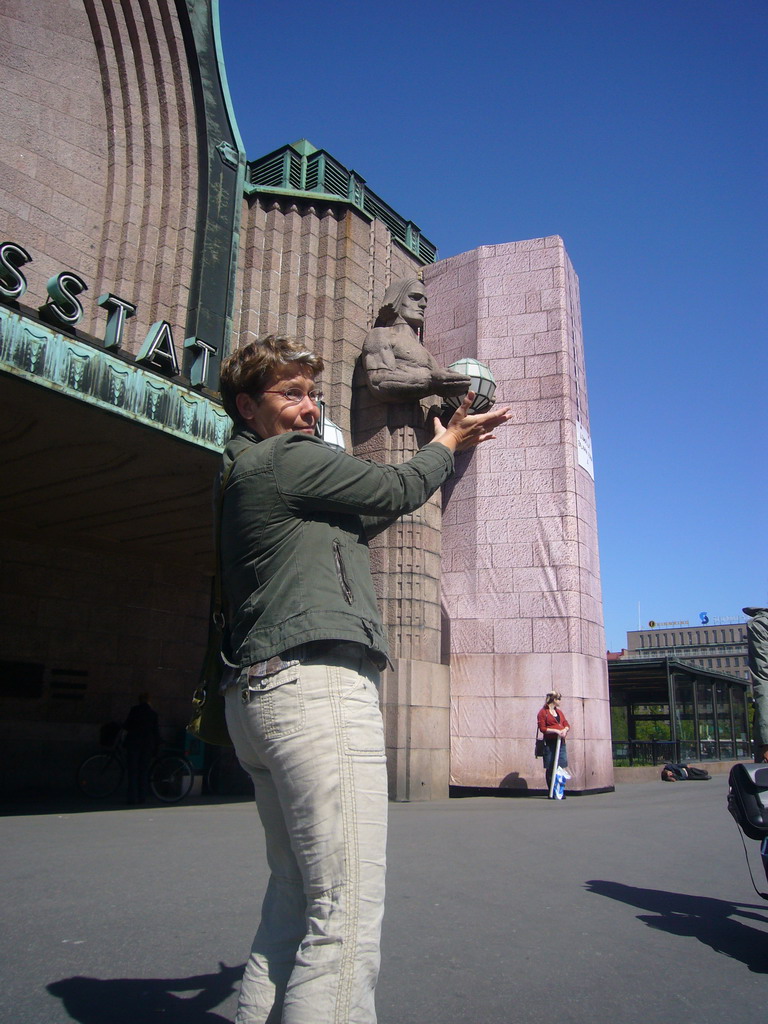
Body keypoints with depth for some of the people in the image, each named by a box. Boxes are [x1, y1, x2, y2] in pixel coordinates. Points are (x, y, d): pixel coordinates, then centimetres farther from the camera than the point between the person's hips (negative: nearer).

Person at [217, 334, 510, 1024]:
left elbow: (362, 516, 29)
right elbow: (398, 488, 3)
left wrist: (448, 451, 34)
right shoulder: (291, 457, -4)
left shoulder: (245, 477, 25)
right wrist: (445, 444, 24)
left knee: (295, 899, 16)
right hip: (317, 684, -11)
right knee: (348, 920, -11)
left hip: (258, 695, 11)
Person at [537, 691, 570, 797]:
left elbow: (567, 724, 18)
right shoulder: (543, 712, -2)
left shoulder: (559, 712, 20)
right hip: (549, 743, -6)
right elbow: (542, 728, -9)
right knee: (550, 768, -1)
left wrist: (565, 730, -5)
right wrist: (556, 731, -17)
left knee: (560, 767, 2)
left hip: (561, 742, 6)